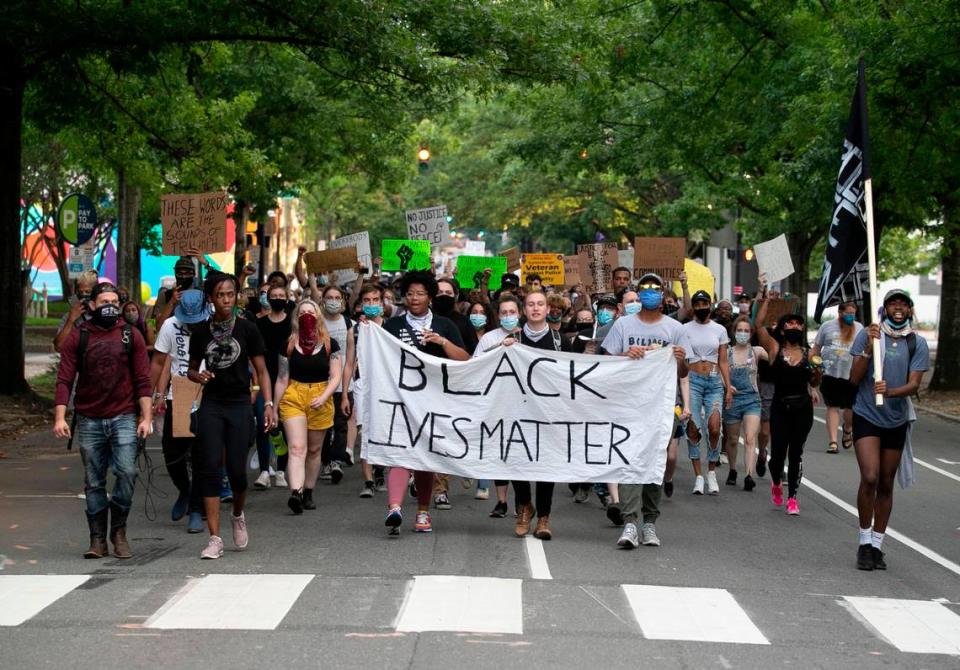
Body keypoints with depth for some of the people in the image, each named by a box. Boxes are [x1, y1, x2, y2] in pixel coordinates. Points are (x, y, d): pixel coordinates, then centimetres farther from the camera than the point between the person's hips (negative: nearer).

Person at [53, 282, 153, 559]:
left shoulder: (131, 336, 5)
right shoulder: (77, 337, 4)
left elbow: (143, 380, 4)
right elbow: (65, 379, 0)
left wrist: (146, 417, -4)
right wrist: (60, 416, -10)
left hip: (124, 418, -1)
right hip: (89, 420, 1)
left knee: (127, 472, -15)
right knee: (94, 483, 6)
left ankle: (119, 530, 4)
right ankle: (98, 539, 16)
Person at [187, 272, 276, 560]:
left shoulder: (247, 329, 1)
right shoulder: (201, 333, 5)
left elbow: (261, 371, 3)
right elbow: (192, 369, 16)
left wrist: (268, 403, -8)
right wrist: (198, 376, -8)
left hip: (239, 404, -1)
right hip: (211, 405, 1)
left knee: (236, 470, -2)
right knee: (210, 469, -7)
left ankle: (238, 515, 31)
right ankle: (215, 539, -5)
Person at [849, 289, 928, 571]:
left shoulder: (917, 343, -1)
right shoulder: (867, 335, -5)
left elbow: (914, 384, -7)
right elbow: (854, 378, -7)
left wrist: (889, 392, -27)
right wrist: (869, 347, -21)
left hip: (897, 419, 3)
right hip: (867, 416, -3)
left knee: (886, 484, 9)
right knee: (870, 477, -17)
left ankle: (876, 545, 21)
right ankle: (865, 542, -2)